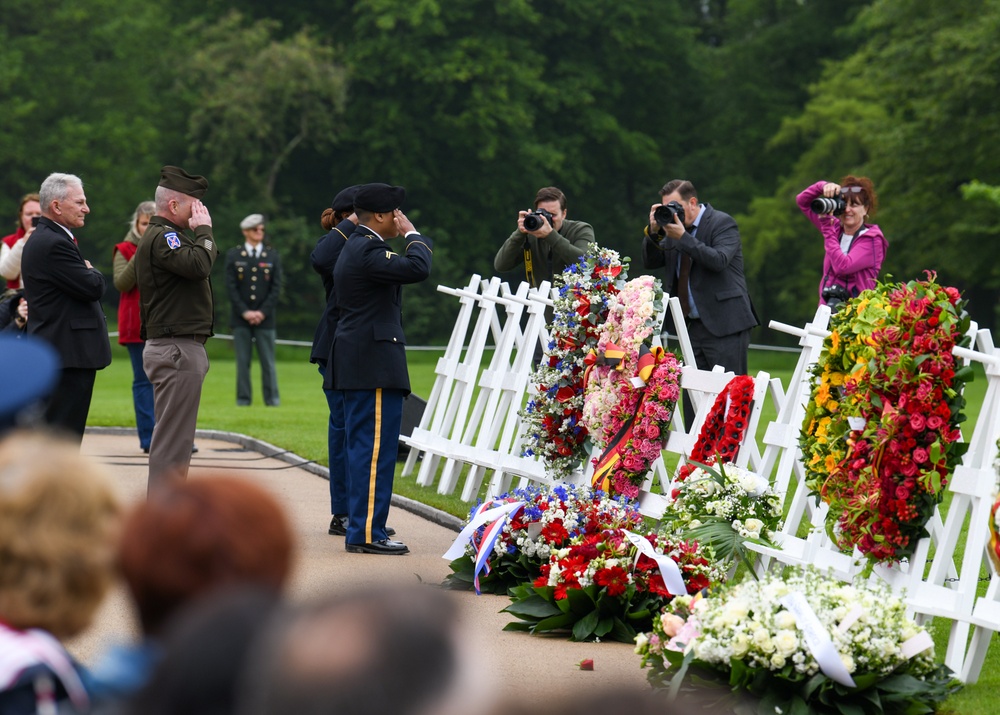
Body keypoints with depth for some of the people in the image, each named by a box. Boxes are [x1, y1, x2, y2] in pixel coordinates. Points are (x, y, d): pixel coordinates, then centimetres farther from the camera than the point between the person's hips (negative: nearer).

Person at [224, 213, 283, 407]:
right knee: (243, 361, 1)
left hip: (265, 318, 0)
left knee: (268, 360, -1)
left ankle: (272, 398, 3)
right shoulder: (233, 255, 6)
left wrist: (262, 312, -7)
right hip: (240, 319, 0)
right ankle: (243, 398, 5)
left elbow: (276, 287, 3)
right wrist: (245, 312, -9)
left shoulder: (272, 256, 8)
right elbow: (231, 287, 0)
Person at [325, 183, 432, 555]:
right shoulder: (367, 250, -16)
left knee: (363, 447, 13)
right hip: (374, 365, -11)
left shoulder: (355, 247, 19)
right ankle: (366, 533, -8)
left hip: (358, 365, 11)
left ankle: (362, 528, 18)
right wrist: (413, 235, -10)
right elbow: (417, 268, -28)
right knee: (376, 448, -9)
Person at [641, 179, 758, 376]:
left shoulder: (722, 223, -6)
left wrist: (683, 237, -23)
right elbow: (650, 262, 12)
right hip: (695, 326, 7)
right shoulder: (674, 227, 13)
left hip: (725, 325, -7)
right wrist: (653, 232, -4)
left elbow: (719, 260, -21)